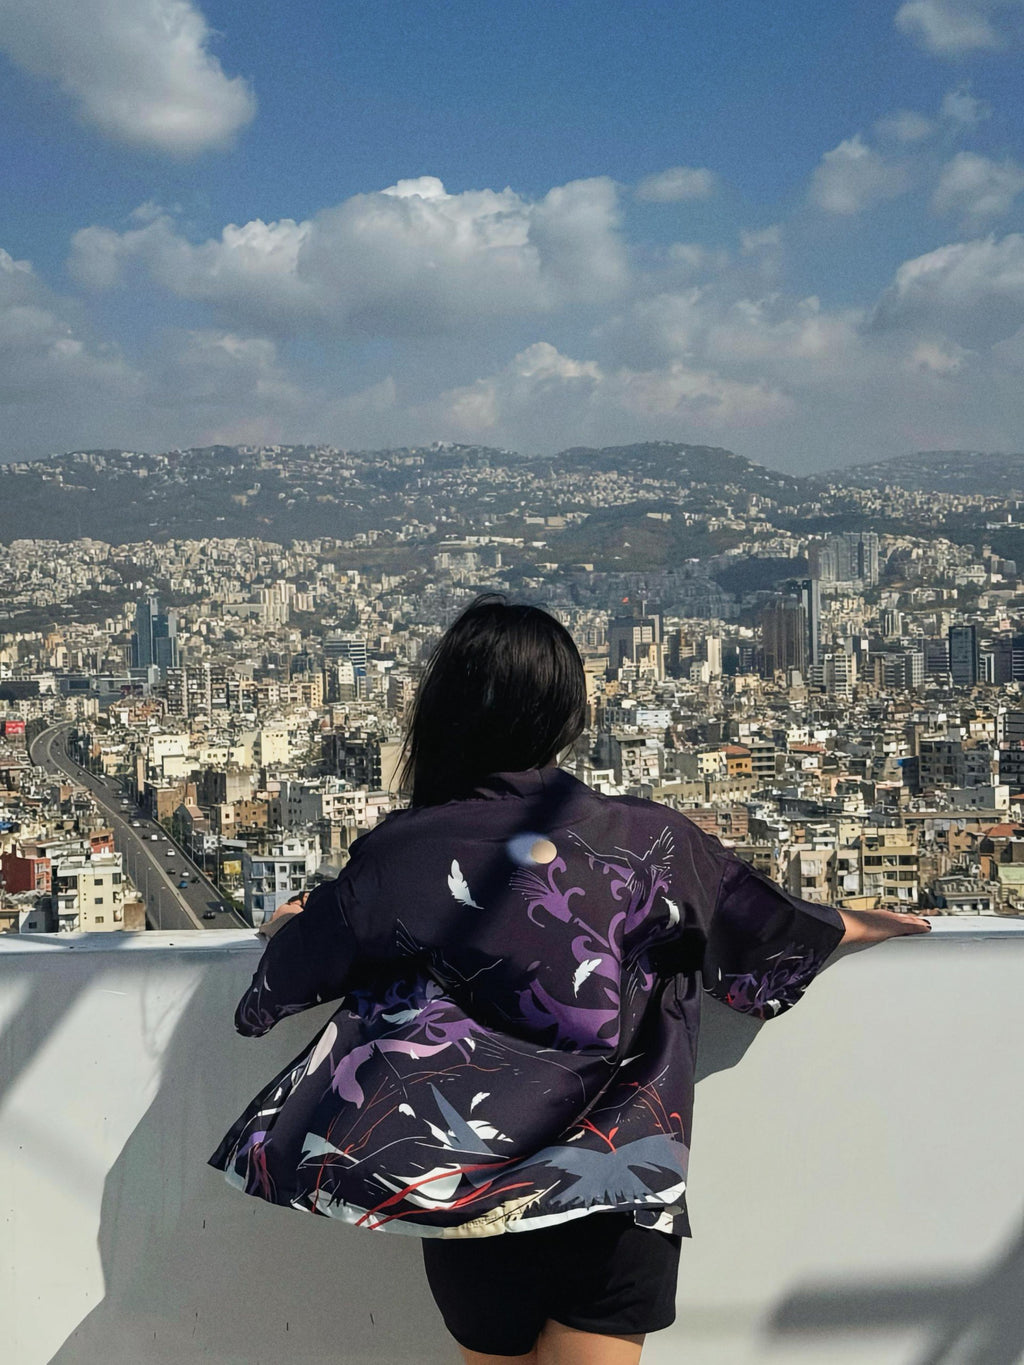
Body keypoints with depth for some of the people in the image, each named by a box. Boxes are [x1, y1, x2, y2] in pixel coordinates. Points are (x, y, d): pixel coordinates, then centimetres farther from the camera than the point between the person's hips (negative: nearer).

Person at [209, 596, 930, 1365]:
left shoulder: (402, 854, -9)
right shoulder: (649, 840, -7)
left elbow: (299, 962, 7)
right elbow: (768, 929, 10)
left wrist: (290, 926, 31)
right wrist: (857, 925, 31)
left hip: (469, 1191, 1)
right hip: (618, 1190, -1)